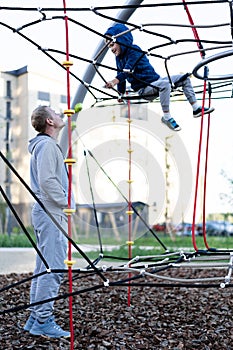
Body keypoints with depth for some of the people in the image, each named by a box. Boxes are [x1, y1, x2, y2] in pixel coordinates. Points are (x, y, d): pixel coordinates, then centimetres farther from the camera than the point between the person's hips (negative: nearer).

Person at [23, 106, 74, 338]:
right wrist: (65, 202, -14)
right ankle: (43, 321, -5)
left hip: (45, 212, 11)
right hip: (51, 213, -11)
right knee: (53, 268, -9)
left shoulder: (44, 144, 20)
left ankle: (35, 318, 18)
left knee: (44, 267, 13)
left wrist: (63, 202, 17)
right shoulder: (47, 145, -12)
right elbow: (47, 180, -22)